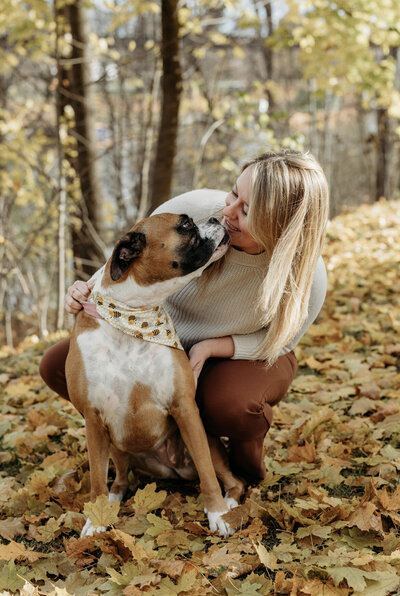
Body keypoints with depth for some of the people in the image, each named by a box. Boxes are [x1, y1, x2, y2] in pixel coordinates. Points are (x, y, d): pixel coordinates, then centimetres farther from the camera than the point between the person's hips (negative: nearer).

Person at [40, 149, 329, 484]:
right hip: (165, 337, 3)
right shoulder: (192, 210, -29)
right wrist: (91, 292, -29)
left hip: (244, 355, -3)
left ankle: (246, 456, 0)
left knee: (231, 407, -39)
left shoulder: (307, 277, -30)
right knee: (58, 366, -11)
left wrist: (211, 347, -27)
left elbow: (277, 341, -12)